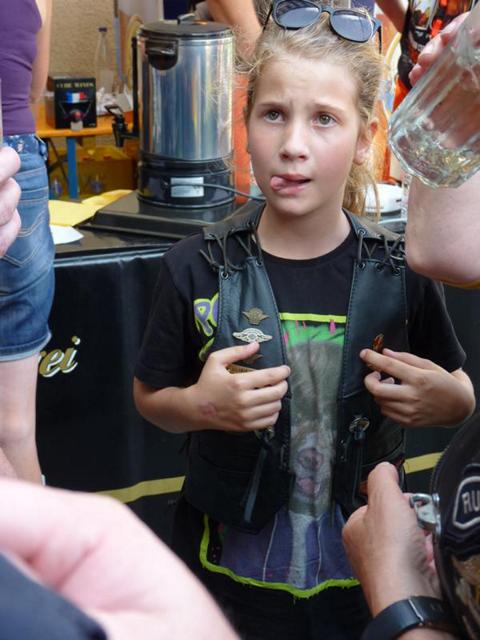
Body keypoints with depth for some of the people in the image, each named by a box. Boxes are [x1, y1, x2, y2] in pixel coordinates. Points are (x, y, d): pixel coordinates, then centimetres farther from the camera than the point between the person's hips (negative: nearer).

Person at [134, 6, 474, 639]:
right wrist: (201, 405, -22)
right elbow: (150, 396, -1)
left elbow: (462, 398, 3)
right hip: (232, 567, -1)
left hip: (360, 568, 1)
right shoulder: (195, 269, -14)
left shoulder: (399, 272, -11)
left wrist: (444, 400, -19)